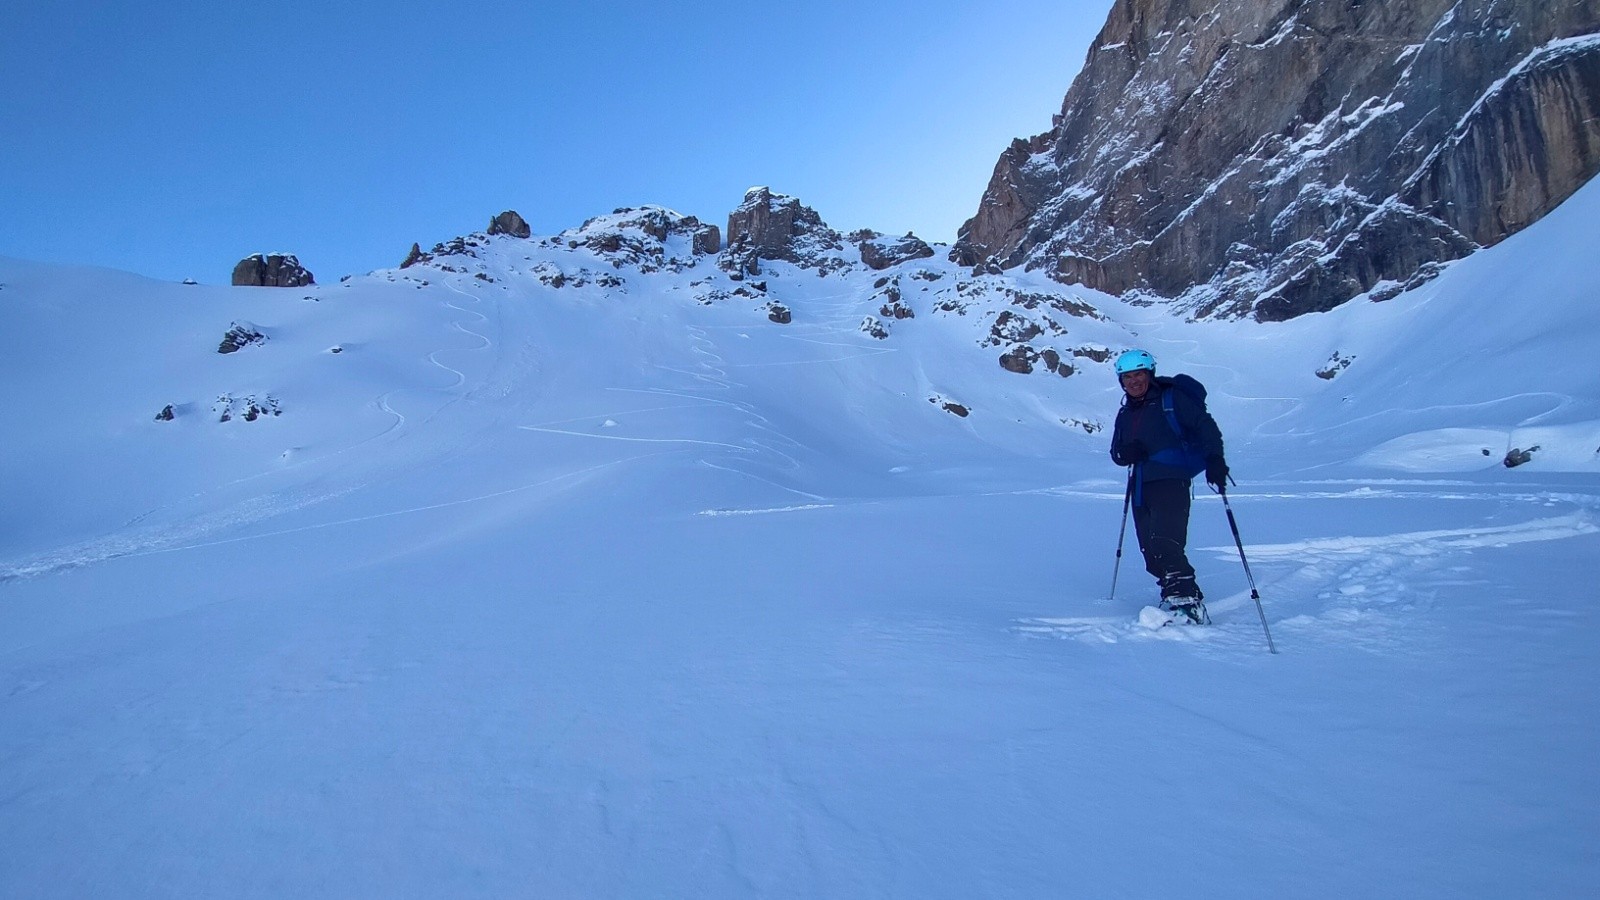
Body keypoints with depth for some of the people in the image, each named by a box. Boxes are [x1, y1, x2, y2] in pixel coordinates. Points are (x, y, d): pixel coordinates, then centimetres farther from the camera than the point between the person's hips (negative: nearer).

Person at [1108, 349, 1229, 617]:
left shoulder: (1171, 398, 2)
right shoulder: (1125, 414, 20)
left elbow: (1204, 425, -5)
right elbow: (1117, 451, 22)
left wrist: (1214, 459, -19)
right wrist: (1127, 453, -3)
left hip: (1171, 481, -7)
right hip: (1141, 487, 7)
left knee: (1165, 544, -22)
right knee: (1151, 552, 3)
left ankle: (1186, 601, -20)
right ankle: (1175, 593, 17)